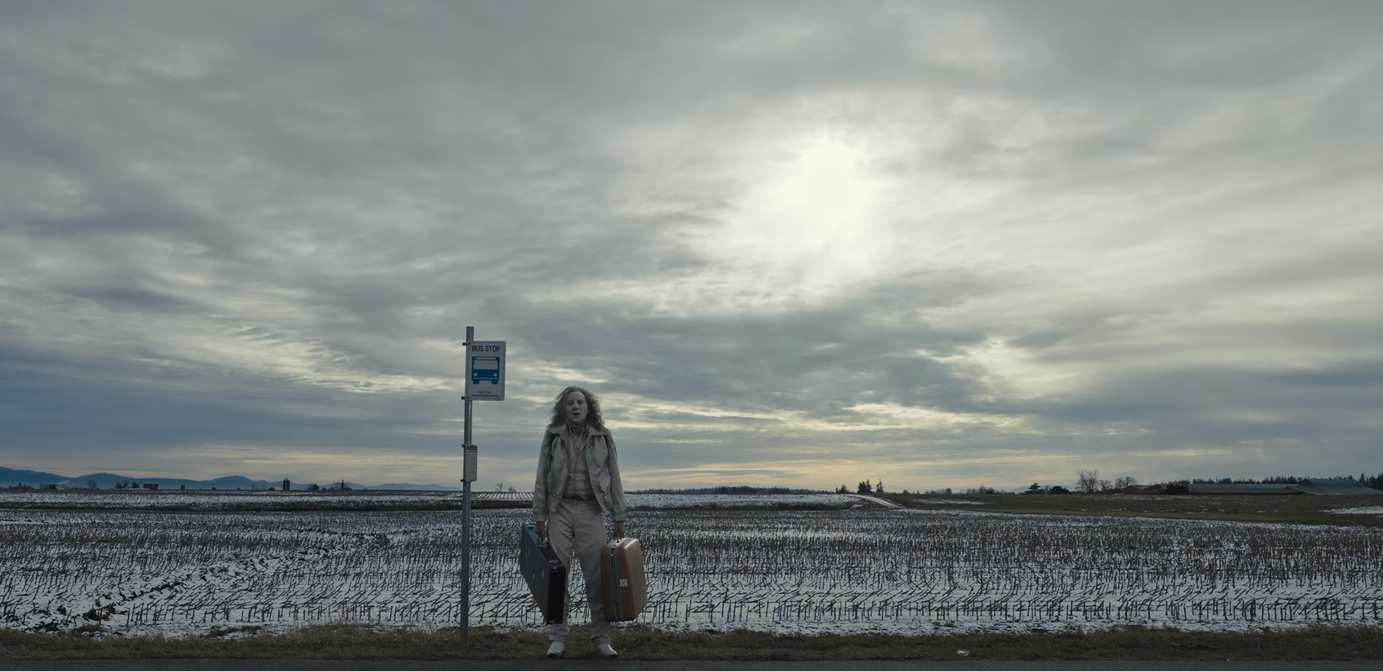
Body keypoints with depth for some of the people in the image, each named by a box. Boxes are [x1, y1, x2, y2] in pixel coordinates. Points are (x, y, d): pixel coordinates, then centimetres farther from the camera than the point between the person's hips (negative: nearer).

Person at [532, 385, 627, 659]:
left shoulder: (603, 437, 4)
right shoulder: (553, 436, 3)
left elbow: (614, 477, 6)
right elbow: (542, 477, 4)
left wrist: (619, 516, 4)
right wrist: (539, 515, 0)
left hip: (591, 510, 0)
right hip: (560, 509, 0)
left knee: (597, 575, 0)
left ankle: (601, 637, 10)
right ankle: (558, 637, 11)